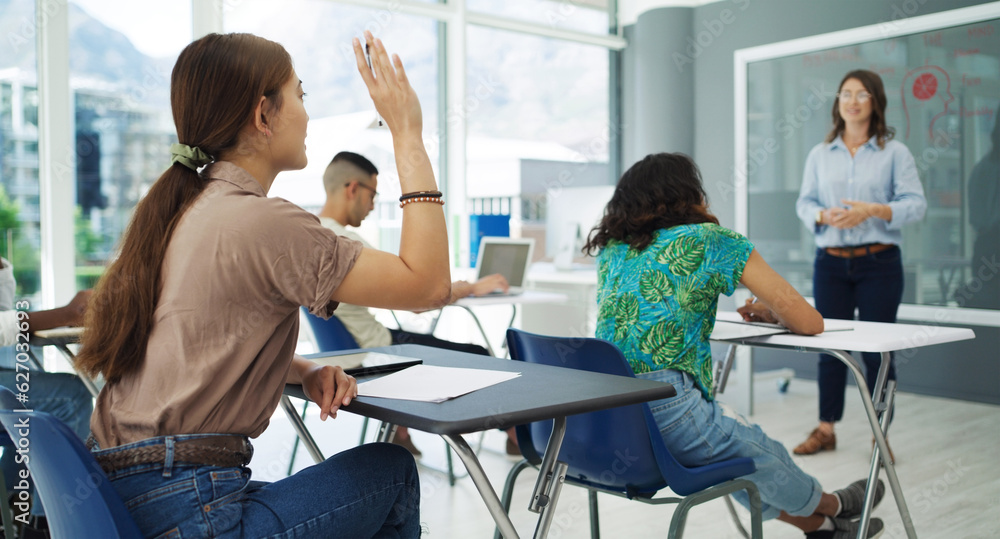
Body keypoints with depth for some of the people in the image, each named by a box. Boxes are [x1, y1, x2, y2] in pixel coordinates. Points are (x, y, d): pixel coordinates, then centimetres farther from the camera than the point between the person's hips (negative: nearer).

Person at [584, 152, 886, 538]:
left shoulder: (611, 248, 15)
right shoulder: (713, 241, 0)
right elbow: (809, 323, 3)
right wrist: (769, 312, 23)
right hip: (664, 413, -6)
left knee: (732, 447, 31)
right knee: (760, 453, 24)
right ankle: (831, 507, 53)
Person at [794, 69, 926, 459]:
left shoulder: (894, 152, 2)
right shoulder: (820, 154, 10)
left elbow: (915, 204, -5)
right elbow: (804, 203, 7)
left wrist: (871, 210, -20)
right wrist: (824, 215, -14)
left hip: (879, 262, -2)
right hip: (831, 262, 3)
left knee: (877, 349, 1)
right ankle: (825, 429, 20)